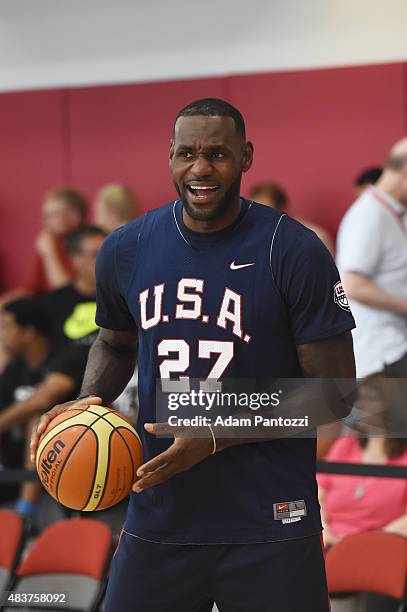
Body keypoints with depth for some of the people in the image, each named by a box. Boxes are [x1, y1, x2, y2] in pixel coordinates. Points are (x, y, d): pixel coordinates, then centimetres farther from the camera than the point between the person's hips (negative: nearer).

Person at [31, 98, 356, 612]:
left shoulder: (295, 252, -10)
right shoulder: (126, 250, 3)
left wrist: (216, 437, -17)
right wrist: (88, 403, 1)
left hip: (268, 526, -3)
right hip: (159, 517, 4)